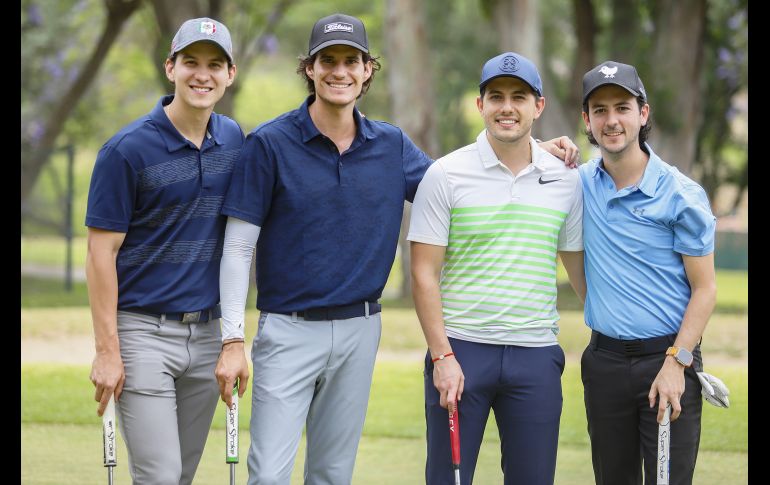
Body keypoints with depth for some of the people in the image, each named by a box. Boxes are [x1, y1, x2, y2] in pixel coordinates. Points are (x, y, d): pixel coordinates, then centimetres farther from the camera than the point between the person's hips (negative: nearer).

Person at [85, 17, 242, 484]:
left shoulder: (234, 140, 7)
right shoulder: (127, 149, -10)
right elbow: (101, 252, -9)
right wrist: (107, 351, -13)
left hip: (207, 334, 5)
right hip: (144, 331, -5)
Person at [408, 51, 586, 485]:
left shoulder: (566, 179, 6)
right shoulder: (446, 175, -2)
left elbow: (579, 267, 14)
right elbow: (425, 272, -3)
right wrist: (442, 356, -10)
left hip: (537, 354, 2)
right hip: (461, 348, -2)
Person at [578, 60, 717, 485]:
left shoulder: (681, 195, -8)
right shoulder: (580, 183, 5)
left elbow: (704, 288, -6)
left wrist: (676, 362, -15)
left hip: (668, 358, -4)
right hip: (604, 360, 4)